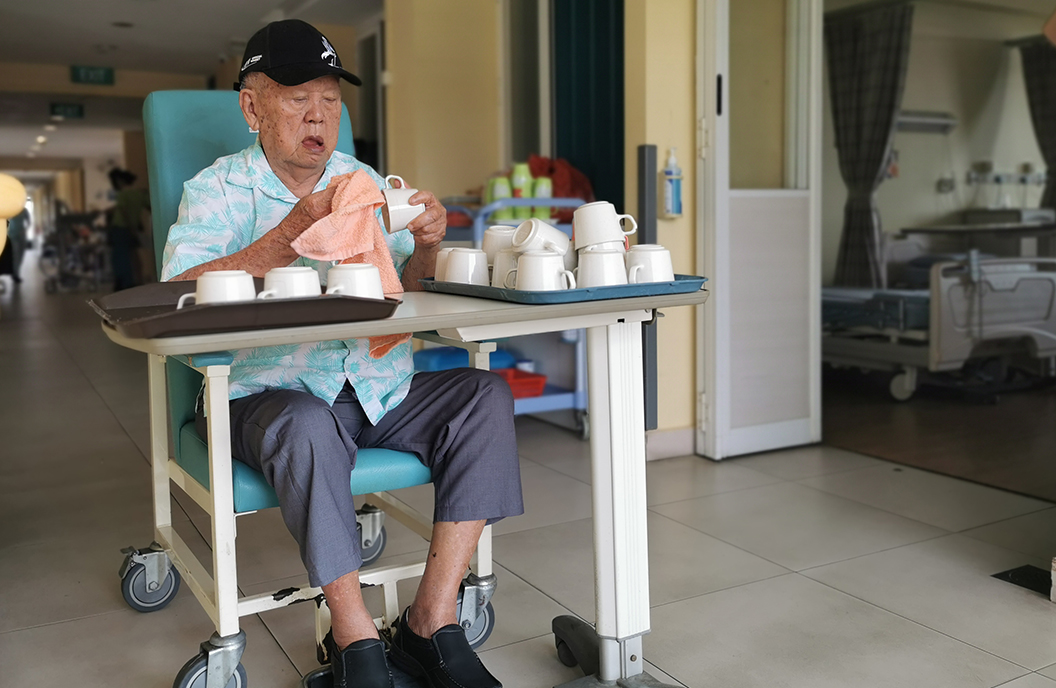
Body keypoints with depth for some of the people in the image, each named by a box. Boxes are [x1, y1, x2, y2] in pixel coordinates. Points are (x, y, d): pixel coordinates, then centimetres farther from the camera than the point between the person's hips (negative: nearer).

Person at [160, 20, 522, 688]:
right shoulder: (217, 190, 2)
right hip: (270, 393, -4)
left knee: (488, 396, -17)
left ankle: (432, 621, -18)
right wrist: (290, 237, -27)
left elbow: (410, 298, 8)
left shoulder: (367, 185, 14)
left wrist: (426, 247, -15)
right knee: (308, 426, -36)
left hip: (380, 389, 5)